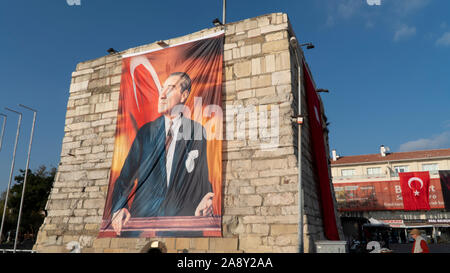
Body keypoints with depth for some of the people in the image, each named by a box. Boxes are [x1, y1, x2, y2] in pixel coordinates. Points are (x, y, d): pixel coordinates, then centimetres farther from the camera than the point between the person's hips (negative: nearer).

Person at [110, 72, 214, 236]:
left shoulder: (198, 132, 1)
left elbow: (203, 179, 4)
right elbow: (126, 175, 8)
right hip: (142, 214, 2)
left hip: (180, 216, -1)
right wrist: (119, 207, -7)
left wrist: (202, 206, -15)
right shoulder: (146, 131, 9)